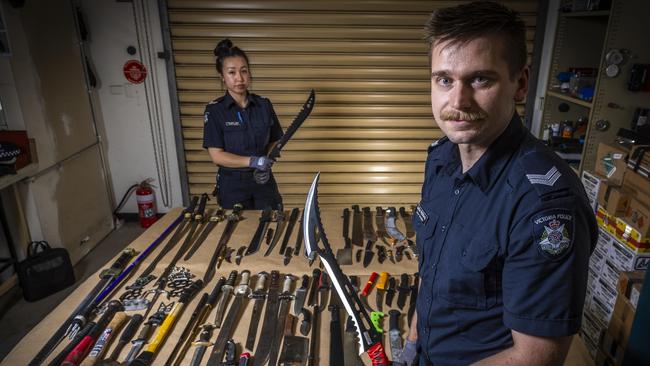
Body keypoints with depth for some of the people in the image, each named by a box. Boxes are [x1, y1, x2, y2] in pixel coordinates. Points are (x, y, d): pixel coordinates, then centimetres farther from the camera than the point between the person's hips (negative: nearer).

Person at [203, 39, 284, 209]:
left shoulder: (264, 104, -2)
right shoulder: (214, 109, -10)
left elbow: (274, 142, 5)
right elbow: (216, 155, -13)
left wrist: (266, 165, -13)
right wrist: (252, 161, -24)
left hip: (263, 182, 2)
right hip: (232, 185, -2)